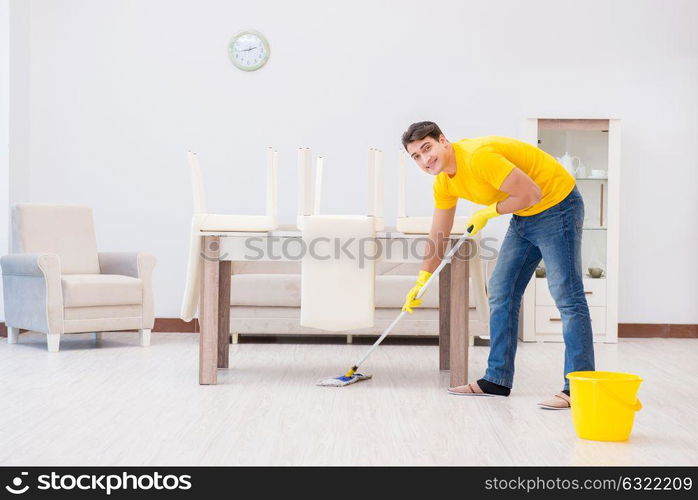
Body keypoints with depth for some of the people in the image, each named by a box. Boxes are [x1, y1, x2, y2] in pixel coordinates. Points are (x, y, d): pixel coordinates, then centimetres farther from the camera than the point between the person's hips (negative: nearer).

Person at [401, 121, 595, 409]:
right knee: (500, 292, 9)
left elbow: (531, 193, -28)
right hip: (523, 217, 10)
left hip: (557, 206, -10)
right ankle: (497, 380, 16)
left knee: (567, 296, -12)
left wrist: (488, 212, -15)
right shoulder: (444, 182, 1)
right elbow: (438, 238, 12)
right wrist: (420, 283, 15)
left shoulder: (478, 156, -28)